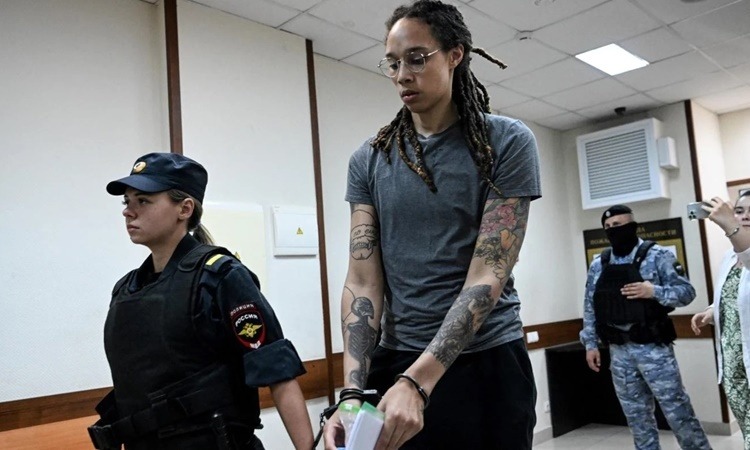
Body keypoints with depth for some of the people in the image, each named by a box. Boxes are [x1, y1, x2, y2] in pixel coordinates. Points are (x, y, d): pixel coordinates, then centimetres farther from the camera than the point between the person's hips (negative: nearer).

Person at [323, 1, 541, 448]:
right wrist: (352, 390, -16)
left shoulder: (507, 142, -7)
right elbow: (362, 281, -3)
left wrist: (416, 382, -23)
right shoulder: (369, 160, 3)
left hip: (488, 364, -2)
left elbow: (487, 276, -15)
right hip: (395, 362, 3)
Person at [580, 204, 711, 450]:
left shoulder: (657, 255, -4)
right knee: (637, 416, 13)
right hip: (619, 351, 4)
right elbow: (590, 308, 11)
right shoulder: (598, 265, 8)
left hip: (653, 348, -4)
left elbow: (687, 291, -6)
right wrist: (591, 344, 7)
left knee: (677, 410, 2)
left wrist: (654, 292, -22)